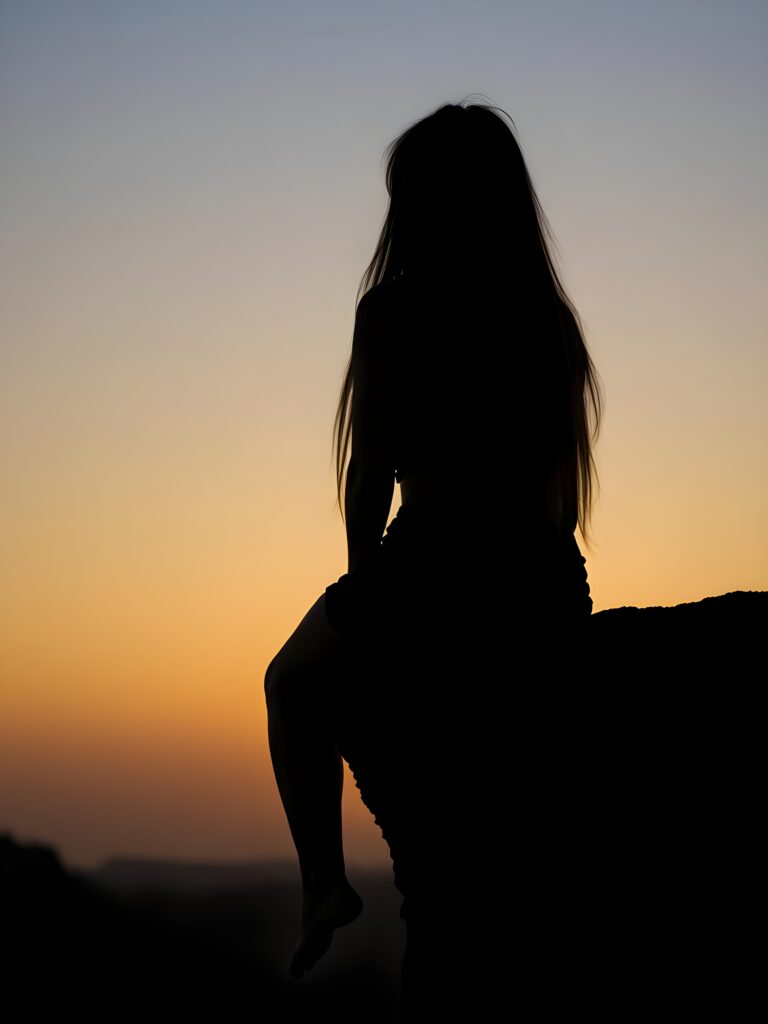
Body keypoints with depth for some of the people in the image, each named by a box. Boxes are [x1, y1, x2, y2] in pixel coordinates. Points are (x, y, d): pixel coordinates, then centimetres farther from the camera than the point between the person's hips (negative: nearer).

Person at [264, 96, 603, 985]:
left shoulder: (394, 310, -7)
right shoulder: (547, 313, 9)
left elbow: (373, 473, -7)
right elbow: (563, 482, 11)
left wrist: (362, 584, 5)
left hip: (429, 566, -5)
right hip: (548, 585, 5)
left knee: (296, 686, 24)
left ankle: (323, 878, 10)